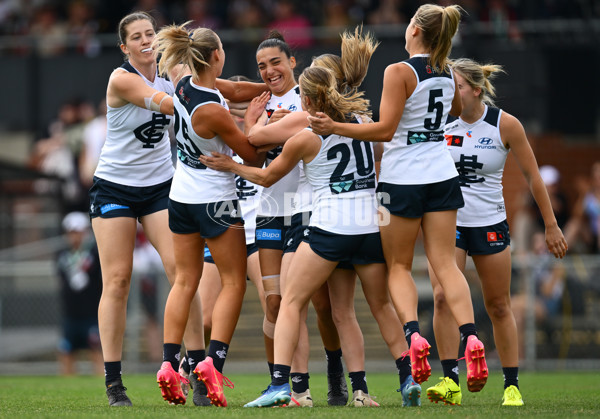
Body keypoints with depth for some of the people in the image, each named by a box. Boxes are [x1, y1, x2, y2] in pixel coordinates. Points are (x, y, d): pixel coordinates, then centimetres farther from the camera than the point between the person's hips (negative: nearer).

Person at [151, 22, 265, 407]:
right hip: (215, 199, -7)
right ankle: (213, 360, -11)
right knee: (234, 282, 2)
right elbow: (254, 157, -15)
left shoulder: (184, 83, -7)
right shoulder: (212, 111, -25)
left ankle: (170, 363, 5)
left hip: (182, 195, 7)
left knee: (185, 281, 12)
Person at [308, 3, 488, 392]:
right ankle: (471, 338, -16)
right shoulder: (448, 73, 6)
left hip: (402, 180, -5)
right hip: (442, 176, 5)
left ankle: (414, 334, -14)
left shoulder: (400, 72, -13)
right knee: (446, 263, 3)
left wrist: (334, 127, -16)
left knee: (399, 265, 8)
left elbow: (385, 129, -18)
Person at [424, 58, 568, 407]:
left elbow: (532, 175, -1)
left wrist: (551, 225, 0)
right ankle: (451, 383, -16)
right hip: (447, 221, 1)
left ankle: (512, 386, 18)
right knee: (442, 296, -16)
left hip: (490, 224, -1)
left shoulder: (506, 125, -8)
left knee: (499, 306, 5)